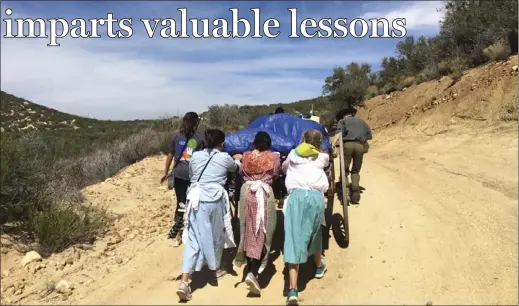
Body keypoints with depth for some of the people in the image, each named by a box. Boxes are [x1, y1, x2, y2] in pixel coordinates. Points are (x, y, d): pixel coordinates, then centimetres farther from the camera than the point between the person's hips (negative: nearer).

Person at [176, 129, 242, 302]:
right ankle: (216, 269, 38)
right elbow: (235, 168, 25)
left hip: (196, 199, 2)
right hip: (215, 199, -2)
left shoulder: (195, 156, 10)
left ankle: (184, 282, -7)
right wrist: (237, 159, 47)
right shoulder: (224, 158, 3)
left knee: (193, 238, 2)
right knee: (216, 234, 18)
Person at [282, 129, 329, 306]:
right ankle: (319, 267, 49)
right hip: (316, 196, 1)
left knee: (294, 238, -6)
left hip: (296, 195, -1)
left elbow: (283, 167, 39)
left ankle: (292, 291, -13)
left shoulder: (293, 154, 22)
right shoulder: (322, 157, 22)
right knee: (315, 232, 26)